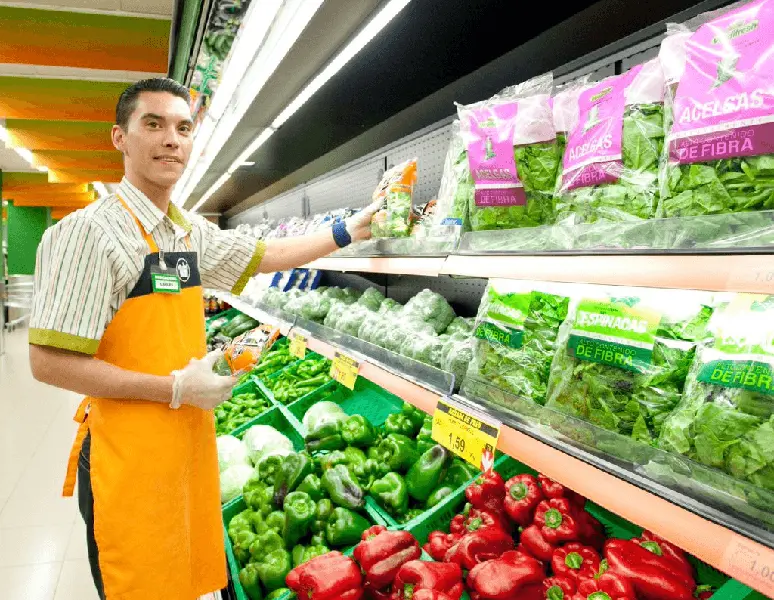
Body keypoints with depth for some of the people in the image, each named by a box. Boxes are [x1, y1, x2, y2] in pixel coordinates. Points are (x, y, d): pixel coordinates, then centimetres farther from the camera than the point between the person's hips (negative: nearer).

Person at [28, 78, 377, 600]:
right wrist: (176, 388, -17)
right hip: (130, 454, -7)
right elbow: (49, 362, -18)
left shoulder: (193, 231, 8)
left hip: (190, 437, 7)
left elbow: (269, 256, 19)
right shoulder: (91, 231, -16)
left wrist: (350, 231, 13)